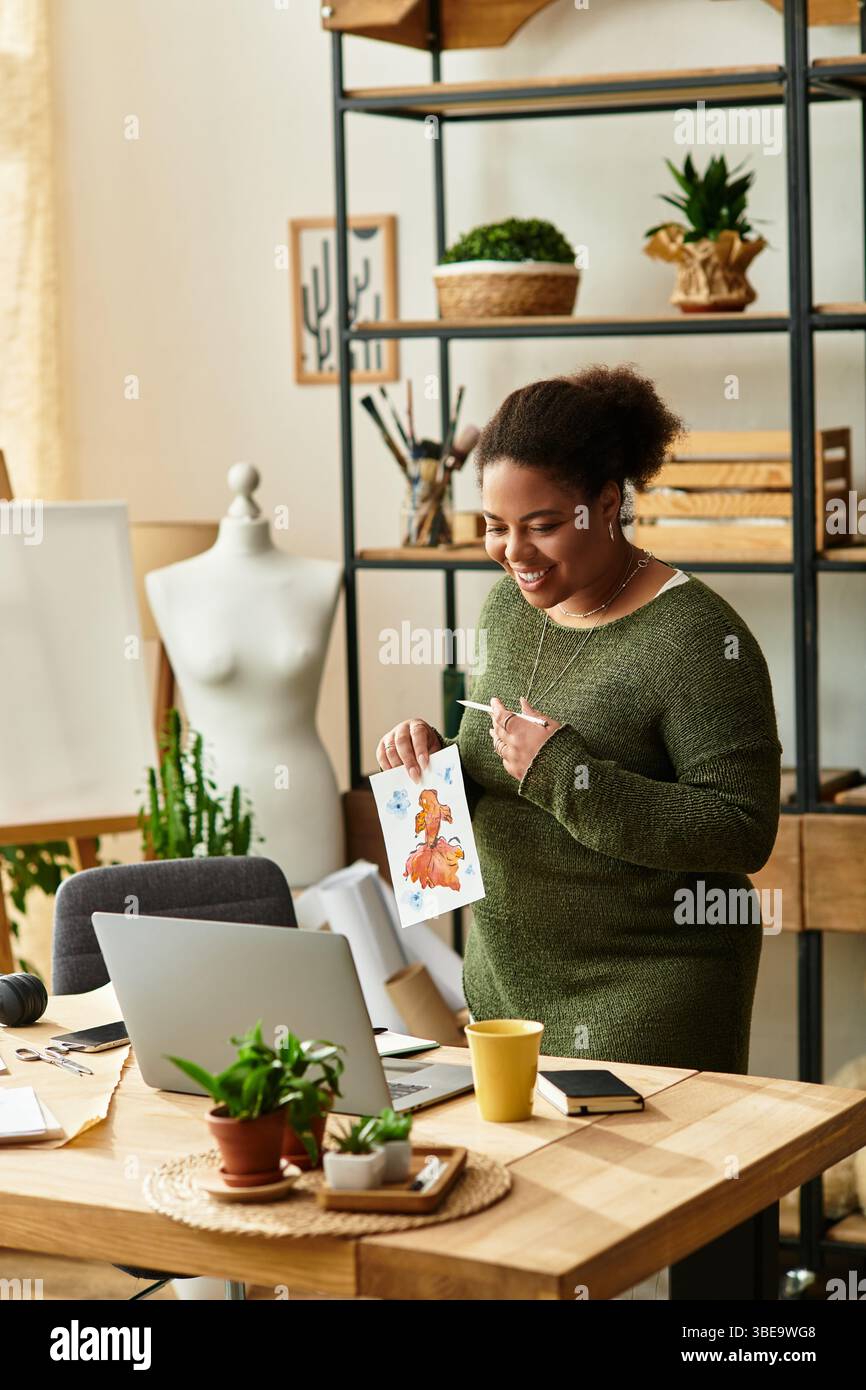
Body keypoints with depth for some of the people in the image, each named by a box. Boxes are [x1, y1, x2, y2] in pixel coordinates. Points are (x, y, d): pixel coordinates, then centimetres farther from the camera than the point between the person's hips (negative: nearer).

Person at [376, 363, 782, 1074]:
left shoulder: (696, 637, -17)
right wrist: (433, 759, -6)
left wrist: (561, 773, -25)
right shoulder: (509, 607, 5)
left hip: (647, 997, -7)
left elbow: (744, 833, -23)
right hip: (504, 979, 7)